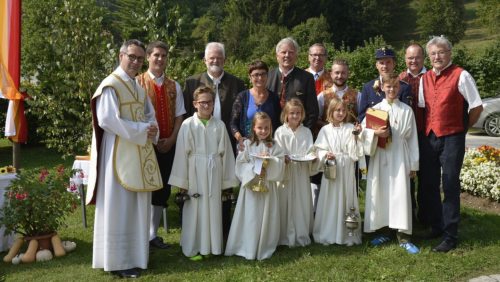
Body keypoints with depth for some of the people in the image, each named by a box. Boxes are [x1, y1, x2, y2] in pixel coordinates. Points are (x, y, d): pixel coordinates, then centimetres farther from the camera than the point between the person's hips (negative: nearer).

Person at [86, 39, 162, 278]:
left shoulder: (139, 88, 16)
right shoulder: (111, 85, -10)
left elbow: (150, 115, 18)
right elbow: (107, 120, -20)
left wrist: (152, 129, -6)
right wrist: (142, 130, -17)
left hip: (140, 154, 8)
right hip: (120, 154, -8)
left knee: (138, 205, 12)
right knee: (120, 206, -3)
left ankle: (135, 252, 23)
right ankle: (118, 261, 5)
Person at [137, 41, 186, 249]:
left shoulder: (174, 86, 9)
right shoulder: (138, 83, -4)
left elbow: (179, 116, 7)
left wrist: (171, 140, -7)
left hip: (168, 145, 4)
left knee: (162, 188, 9)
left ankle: (153, 234, 20)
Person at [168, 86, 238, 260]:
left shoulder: (219, 125, 2)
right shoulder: (188, 125, -5)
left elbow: (226, 153, 5)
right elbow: (181, 154, -4)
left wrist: (228, 180, 5)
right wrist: (182, 182, -5)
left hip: (214, 175, 3)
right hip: (194, 174, -2)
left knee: (213, 209, 9)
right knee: (194, 210, 4)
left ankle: (210, 246, 24)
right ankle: (192, 248, 18)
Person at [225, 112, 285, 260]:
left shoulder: (275, 146, 4)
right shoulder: (247, 144, -1)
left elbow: (280, 167, -3)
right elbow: (240, 165, -6)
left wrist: (270, 161, -19)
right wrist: (255, 169, -17)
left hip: (268, 187, 2)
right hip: (250, 186, -2)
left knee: (266, 217, 7)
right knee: (250, 217, 2)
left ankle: (264, 248, 21)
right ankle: (248, 248, 13)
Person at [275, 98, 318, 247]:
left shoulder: (306, 131, 7)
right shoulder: (280, 131, -2)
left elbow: (311, 151, 6)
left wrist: (311, 157, -15)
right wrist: (284, 158, -22)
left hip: (302, 172, 3)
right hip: (286, 171, -2)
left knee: (302, 203, 8)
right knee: (286, 203, 0)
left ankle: (302, 235, 20)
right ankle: (287, 236, 11)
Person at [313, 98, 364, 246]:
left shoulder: (350, 128, 1)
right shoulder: (325, 130, 2)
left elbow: (355, 153, -4)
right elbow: (320, 150, 1)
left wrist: (355, 136, -15)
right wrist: (326, 155, -18)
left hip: (346, 170, 0)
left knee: (346, 199, 6)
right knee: (330, 201, 4)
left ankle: (347, 234, 17)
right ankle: (328, 234, 15)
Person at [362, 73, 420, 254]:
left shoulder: (407, 110, 3)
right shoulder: (375, 109, 5)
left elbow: (412, 138, 4)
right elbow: (363, 130, 1)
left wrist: (413, 164, 4)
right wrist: (376, 133, -19)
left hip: (399, 158, -1)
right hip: (379, 157, 2)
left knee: (401, 194, -5)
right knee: (379, 193, 6)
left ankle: (404, 237, 1)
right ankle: (383, 232, 19)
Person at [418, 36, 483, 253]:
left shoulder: (461, 76, -8)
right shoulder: (425, 79, 9)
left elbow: (477, 107, -6)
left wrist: (463, 127, 2)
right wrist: (426, 128, 8)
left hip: (452, 138, -6)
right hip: (429, 137, 6)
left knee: (450, 185, -3)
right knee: (428, 184, 12)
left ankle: (450, 236, 5)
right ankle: (436, 226, 29)